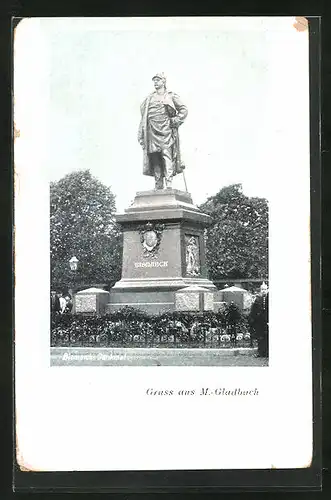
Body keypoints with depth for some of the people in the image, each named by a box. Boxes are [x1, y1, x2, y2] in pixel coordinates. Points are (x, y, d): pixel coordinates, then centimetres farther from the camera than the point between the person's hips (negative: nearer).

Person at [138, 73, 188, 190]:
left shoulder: (171, 96, 13)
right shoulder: (149, 98, 23)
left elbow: (183, 110, 9)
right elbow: (143, 116, 24)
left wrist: (175, 121, -5)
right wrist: (141, 135, 12)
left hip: (166, 130, -3)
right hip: (152, 131, 3)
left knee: (167, 155, -16)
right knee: (155, 158, -4)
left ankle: (169, 184, -22)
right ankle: (158, 186, -5)